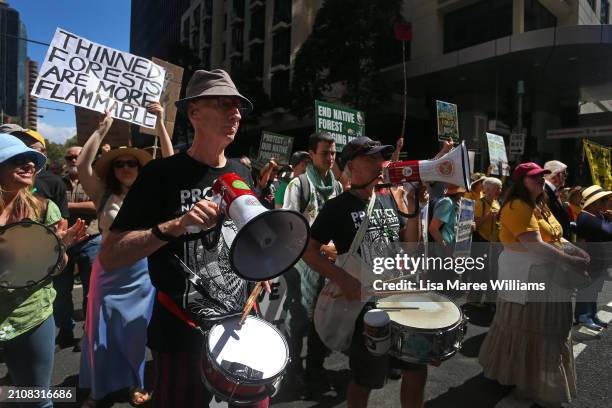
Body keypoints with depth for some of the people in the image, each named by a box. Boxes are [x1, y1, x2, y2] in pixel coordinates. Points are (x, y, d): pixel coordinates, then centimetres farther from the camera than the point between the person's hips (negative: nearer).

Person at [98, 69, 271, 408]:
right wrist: (174, 226, -29)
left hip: (243, 328, 5)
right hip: (183, 337, -5)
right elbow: (108, 257, -17)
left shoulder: (241, 174, 3)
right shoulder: (163, 174, -13)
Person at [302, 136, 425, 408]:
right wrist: (343, 279, -24)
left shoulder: (389, 200, 6)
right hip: (365, 303, -5)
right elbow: (308, 250, -13)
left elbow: (409, 244, 9)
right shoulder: (338, 207, -12)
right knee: (365, 379, 11)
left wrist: (413, 208, -5)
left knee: (417, 368, 16)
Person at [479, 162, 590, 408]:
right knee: (525, 327, 5)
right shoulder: (518, 207, -19)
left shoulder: (540, 206, 14)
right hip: (525, 276, -10)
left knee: (546, 329, 20)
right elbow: (535, 245, -26)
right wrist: (571, 261, -23)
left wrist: (576, 250, 0)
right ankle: (535, 384, 21)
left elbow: (555, 237, 16)